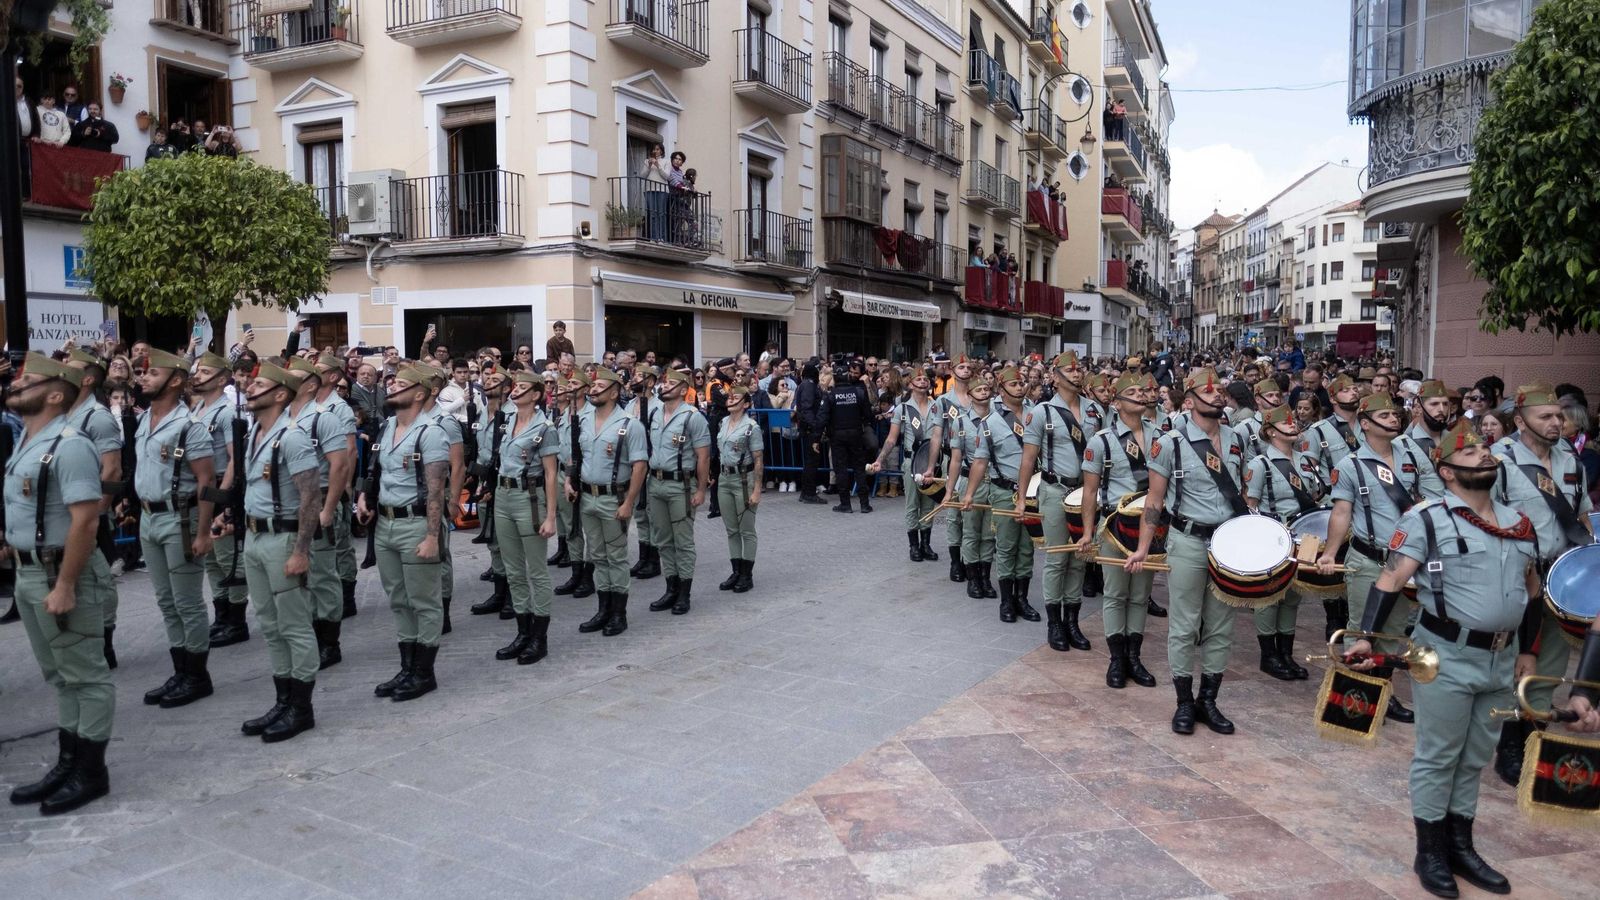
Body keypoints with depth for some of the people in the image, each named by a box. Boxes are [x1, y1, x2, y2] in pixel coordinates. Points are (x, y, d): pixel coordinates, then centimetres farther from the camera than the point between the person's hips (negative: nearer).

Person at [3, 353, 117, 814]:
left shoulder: (68, 446, -19)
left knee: (85, 676, 2)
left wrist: (65, 586, -24)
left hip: (60, 575, -10)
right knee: (58, 675, 18)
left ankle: (91, 771, 12)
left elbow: (85, 520, -24)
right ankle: (67, 763, 29)